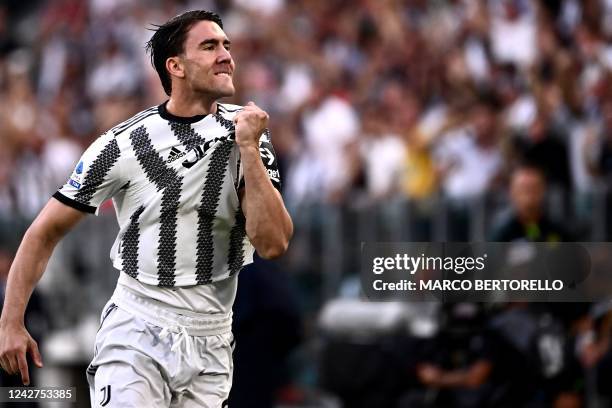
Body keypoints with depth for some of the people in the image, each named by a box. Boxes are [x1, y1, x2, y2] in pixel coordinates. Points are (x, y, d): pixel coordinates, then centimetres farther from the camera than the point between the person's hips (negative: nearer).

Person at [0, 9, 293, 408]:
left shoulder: (249, 131, -1)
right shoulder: (123, 145, -8)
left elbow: (273, 244, -10)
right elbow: (46, 232, -1)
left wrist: (248, 149, -17)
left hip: (212, 342, 3)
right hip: (137, 334, -3)